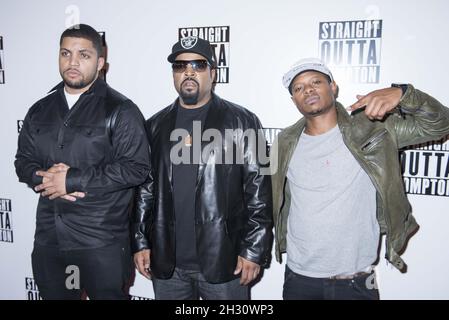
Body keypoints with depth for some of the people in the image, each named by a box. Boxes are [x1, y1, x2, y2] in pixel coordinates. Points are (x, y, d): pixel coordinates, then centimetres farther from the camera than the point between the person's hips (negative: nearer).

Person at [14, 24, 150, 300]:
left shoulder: (121, 110, -8)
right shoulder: (40, 110, 12)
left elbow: (136, 168, -15)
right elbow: (23, 161, 15)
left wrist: (72, 180, -17)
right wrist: (43, 178, -9)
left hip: (102, 242, -5)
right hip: (48, 238, 6)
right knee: (53, 294, 21)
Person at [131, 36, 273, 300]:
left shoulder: (242, 122, -4)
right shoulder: (156, 125, 8)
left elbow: (259, 191, -7)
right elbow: (144, 188, 9)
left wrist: (254, 250, -10)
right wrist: (140, 243, 5)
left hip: (223, 261, -3)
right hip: (166, 263, 4)